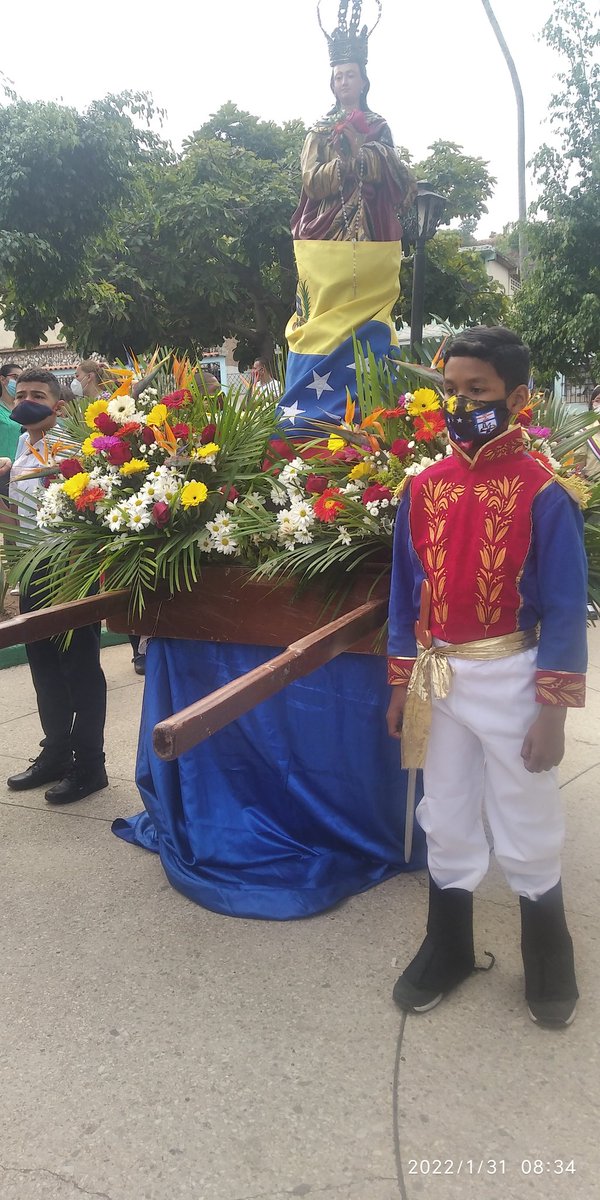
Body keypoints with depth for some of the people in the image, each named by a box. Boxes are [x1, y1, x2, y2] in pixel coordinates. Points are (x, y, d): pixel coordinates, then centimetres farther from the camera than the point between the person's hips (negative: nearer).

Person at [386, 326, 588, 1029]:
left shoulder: (543, 495, -12)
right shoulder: (424, 489, 2)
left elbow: (564, 608, -10)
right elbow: (404, 591, 8)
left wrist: (552, 713, -12)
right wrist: (401, 684, 8)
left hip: (510, 679, -4)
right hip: (438, 678, 4)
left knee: (526, 832, 10)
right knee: (446, 824, 17)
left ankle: (548, 964, 34)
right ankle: (447, 950, 37)